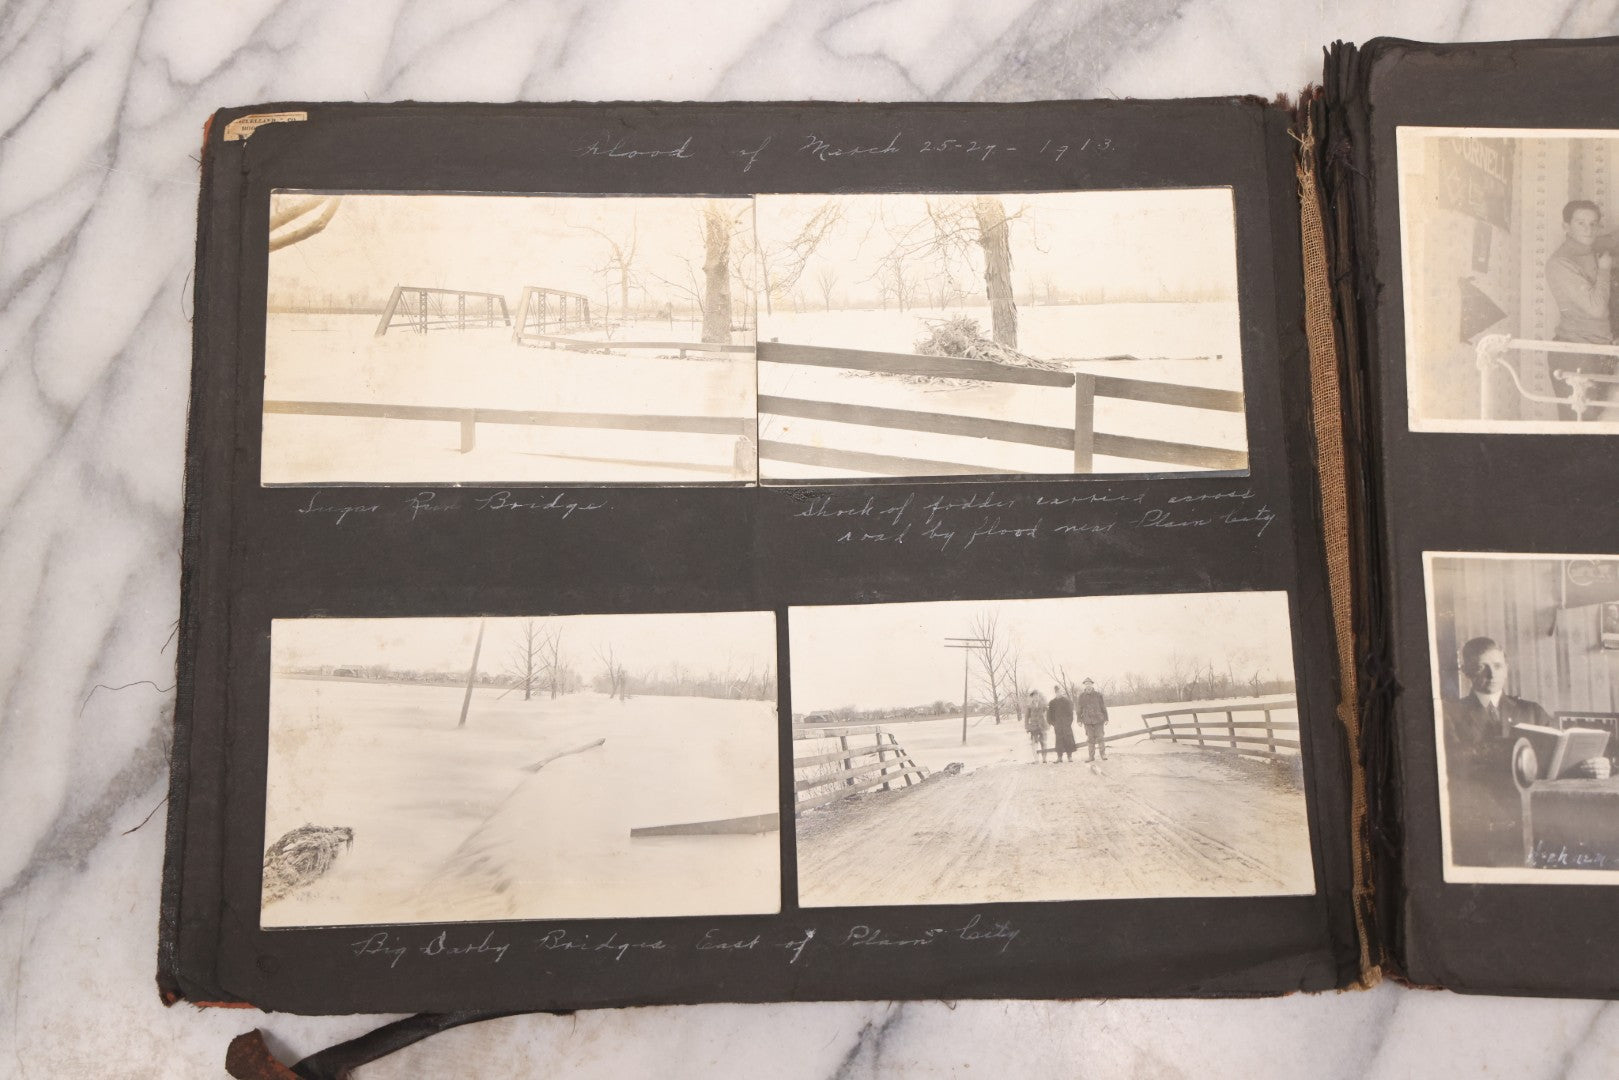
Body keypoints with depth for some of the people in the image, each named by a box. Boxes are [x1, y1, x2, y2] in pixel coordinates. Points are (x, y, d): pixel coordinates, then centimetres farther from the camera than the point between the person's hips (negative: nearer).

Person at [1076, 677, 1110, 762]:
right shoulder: (1082, 696, 5)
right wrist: (1079, 720, 7)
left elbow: (1103, 707, 5)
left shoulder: (1098, 694, 2)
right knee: (1090, 738, 2)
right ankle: (1091, 756, 7)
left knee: (1099, 737, -4)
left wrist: (1106, 719, 4)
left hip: (1098, 720, -1)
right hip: (1087, 721, 1)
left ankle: (1103, 754, 5)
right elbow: (1079, 709, 11)